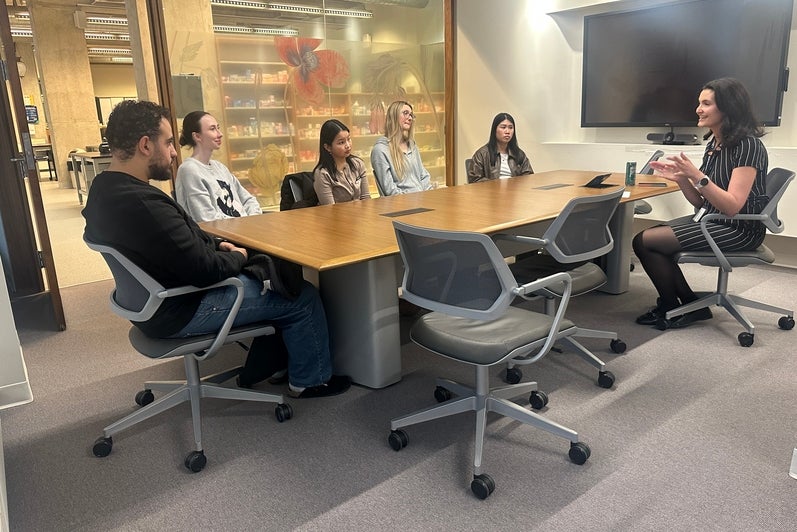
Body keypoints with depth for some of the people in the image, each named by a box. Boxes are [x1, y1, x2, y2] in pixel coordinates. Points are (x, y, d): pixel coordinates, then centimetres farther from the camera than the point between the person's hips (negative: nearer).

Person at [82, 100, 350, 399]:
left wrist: (217, 245, 2)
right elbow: (205, 271, -28)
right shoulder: (142, 203, -32)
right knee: (303, 297, -2)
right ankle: (310, 380, 19)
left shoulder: (105, 190, 1)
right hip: (181, 311, -10)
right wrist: (239, 257, -9)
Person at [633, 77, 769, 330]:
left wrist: (697, 176, -27)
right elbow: (701, 202, 9)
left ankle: (671, 307, 10)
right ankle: (687, 305, 10)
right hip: (709, 219, 9)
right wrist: (681, 179, -6)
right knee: (646, 237, 0)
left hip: (738, 230, -9)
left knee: (644, 241, -14)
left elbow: (732, 206, -23)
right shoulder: (714, 143, 8)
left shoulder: (748, 145, -17)